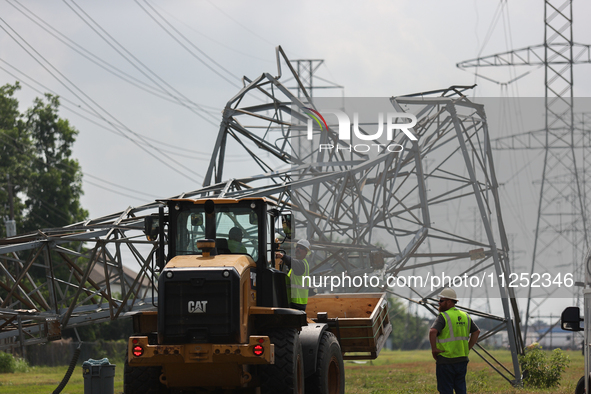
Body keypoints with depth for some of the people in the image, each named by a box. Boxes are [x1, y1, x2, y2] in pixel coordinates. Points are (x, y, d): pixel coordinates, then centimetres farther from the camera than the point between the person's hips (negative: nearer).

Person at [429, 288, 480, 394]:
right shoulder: (465, 316, 10)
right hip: (462, 360, 6)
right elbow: (476, 331, 19)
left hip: (446, 360, -6)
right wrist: (468, 348, 17)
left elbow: (433, 331, -27)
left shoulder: (443, 316, -12)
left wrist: (433, 349, -16)